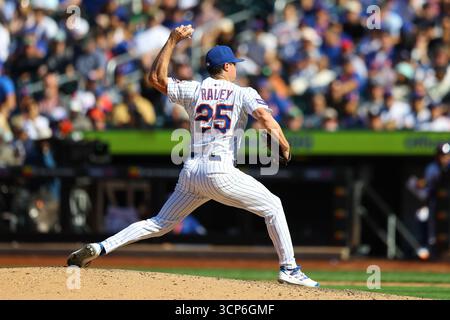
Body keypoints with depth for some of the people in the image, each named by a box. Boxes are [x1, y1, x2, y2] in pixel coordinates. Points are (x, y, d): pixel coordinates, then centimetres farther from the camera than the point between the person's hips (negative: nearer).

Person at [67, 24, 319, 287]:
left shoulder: (193, 91, 13)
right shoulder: (243, 94, 3)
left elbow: (156, 78, 20)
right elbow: (266, 118, -14)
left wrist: (173, 41, 18)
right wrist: (285, 147, -3)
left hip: (191, 172, 5)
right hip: (221, 172, -5)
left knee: (160, 224, 14)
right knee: (273, 206, 11)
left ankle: (101, 247, -1)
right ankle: (289, 268, 6)